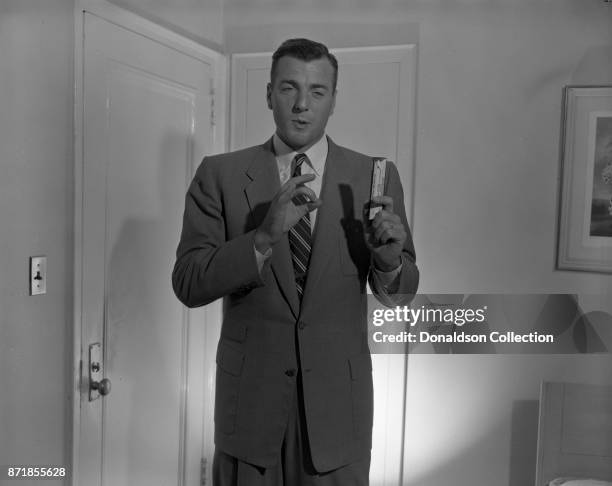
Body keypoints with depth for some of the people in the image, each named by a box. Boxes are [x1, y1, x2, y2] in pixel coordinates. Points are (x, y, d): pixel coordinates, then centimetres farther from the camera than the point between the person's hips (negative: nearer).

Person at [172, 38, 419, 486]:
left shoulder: (374, 177, -2)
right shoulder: (221, 175, -3)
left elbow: (401, 294, 0)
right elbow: (188, 285, -10)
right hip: (249, 395, 0)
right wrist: (265, 237, -25)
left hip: (338, 402, 1)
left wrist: (389, 260, -22)